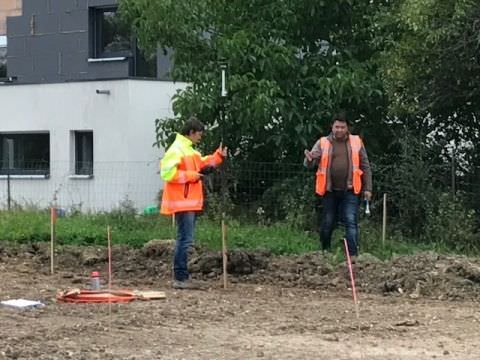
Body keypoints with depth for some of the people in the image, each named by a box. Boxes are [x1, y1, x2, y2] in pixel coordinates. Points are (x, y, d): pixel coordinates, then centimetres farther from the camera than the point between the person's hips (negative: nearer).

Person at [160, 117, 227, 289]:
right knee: (185, 239, -11)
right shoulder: (176, 150, -13)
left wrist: (218, 156, 20)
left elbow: (201, 163, 32)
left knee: (185, 239, 12)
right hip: (182, 203, -11)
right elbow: (167, 173, -23)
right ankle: (180, 278, -9)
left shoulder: (189, 150, 18)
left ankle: (183, 276, 16)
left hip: (191, 203, 11)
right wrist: (190, 176, -18)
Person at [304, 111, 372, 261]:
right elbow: (310, 164, -1)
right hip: (329, 190, 1)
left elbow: (365, 166, 8)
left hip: (350, 191, -1)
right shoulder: (323, 143, 4)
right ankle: (325, 252, 25)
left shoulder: (356, 142, 6)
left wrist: (367, 188, 2)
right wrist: (310, 160, -27)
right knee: (327, 223, 7)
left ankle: (353, 255, -11)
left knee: (351, 222, -8)